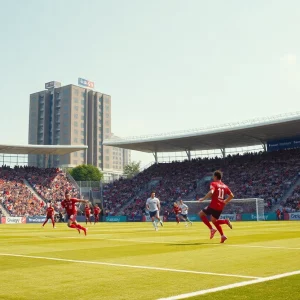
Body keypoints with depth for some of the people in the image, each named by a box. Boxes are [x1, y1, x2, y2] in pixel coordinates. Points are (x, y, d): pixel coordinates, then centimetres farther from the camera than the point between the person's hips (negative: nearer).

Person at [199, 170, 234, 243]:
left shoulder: (213, 184, -6)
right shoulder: (225, 186, 13)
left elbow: (211, 192, -24)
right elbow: (231, 196, 15)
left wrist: (203, 199, -15)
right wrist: (225, 202, 23)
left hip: (213, 205, -7)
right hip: (221, 206, 7)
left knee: (201, 214, 8)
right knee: (214, 221, 22)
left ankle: (211, 229, -3)